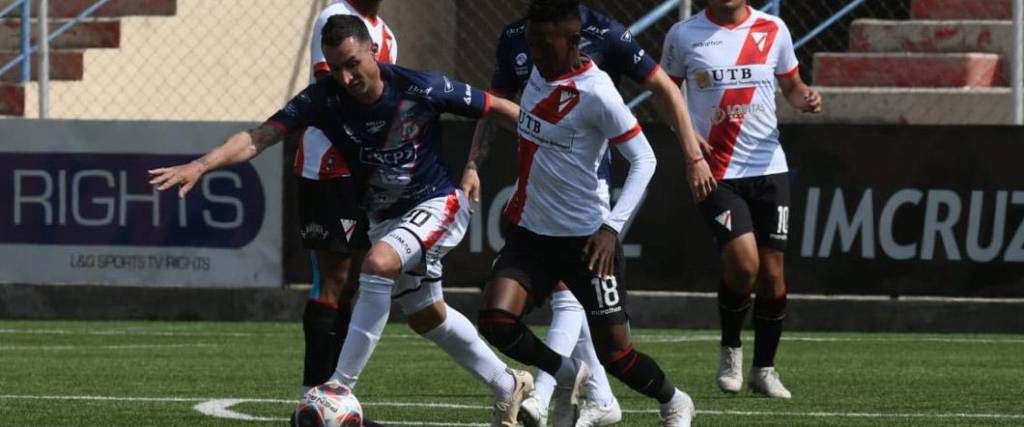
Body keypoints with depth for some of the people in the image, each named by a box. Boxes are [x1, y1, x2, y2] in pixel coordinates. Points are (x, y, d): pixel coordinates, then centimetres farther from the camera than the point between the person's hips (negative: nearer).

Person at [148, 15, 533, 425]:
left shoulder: (421, 89, -24)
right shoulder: (324, 97, -17)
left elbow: (499, 109, -12)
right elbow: (258, 138, -24)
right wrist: (200, 165, -39)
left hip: (437, 206, -6)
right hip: (384, 218, 6)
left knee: (378, 263, -32)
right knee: (427, 316, 19)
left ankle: (339, 387, -27)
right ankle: (509, 387, 41)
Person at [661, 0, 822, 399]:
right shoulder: (684, 35, 0)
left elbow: (791, 85, 17)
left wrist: (806, 98, -7)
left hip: (769, 168, 3)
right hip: (716, 171, -3)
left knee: (772, 272, 4)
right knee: (743, 263, -18)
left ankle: (764, 368, 21)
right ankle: (730, 348, 8)